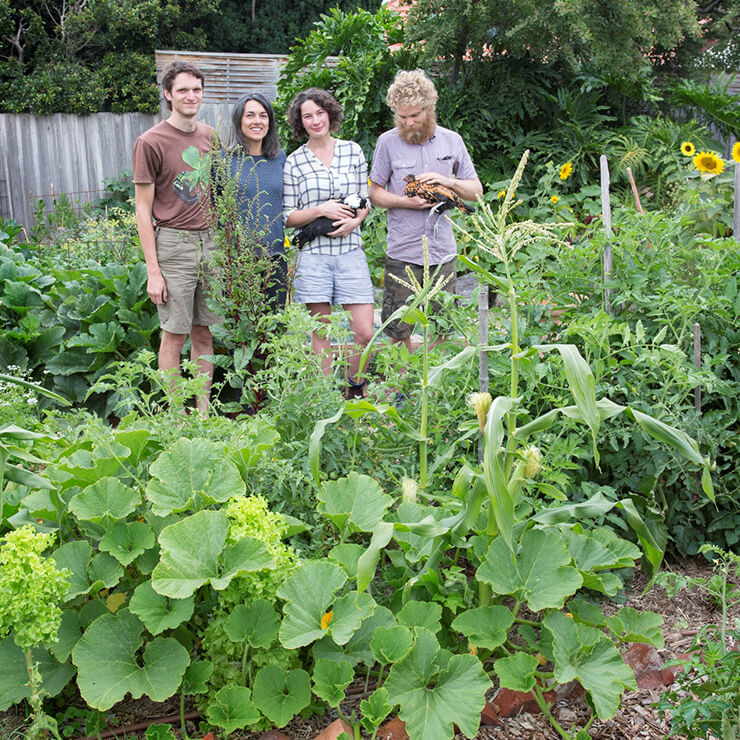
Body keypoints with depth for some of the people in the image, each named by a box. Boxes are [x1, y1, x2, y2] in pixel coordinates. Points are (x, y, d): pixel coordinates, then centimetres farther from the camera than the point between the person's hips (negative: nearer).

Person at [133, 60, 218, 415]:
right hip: (173, 244, -5)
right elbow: (143, 210, -6)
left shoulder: (211, 137, 11)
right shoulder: (151, 142, -5)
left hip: (210, 241, 5)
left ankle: (204, 413, 17)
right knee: (174, 334, -1)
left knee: (204, 332, 9)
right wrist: (153, 271, -10)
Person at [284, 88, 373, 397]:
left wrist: (353, 221, -6)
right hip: (314, 254, -1)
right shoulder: (294, 162, 3)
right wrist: (321, 211, -13)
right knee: (321, 335, 4)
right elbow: (287, 217, 3)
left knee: (364, 333, -1)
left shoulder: (353, 151, 9)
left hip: (351, 251, 2)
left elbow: (365, 200, 15)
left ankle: (354, 389, 23)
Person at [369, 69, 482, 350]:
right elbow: (375, 193, 5)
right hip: (403, 254, -2)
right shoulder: (388, 142, 0)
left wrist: (448, 181, -10)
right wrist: (407, 202, -13)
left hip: (443, 252, 2)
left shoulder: (452, 140, 6)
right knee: (399, 333, 2)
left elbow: (476, 191, 10)